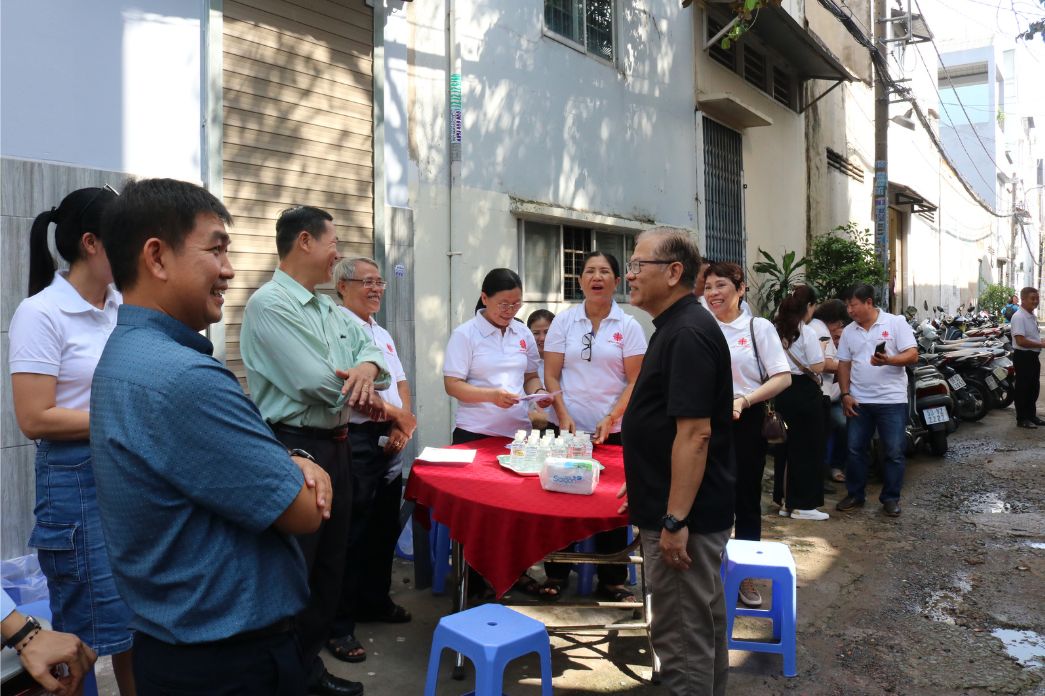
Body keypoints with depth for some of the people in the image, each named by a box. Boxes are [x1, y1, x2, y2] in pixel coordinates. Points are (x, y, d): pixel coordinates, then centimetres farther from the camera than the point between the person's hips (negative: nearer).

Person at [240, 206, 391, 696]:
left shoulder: (329, 307, 13)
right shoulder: (269, 305, -17)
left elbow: (370, 346, 11)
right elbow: (317, 384, -24)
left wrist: (367, 366, -14)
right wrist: (371, 403, -6)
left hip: (336, 448, 10)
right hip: (295, 450, -9)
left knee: (329, 568, 19)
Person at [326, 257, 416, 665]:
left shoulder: (383, 334, 18)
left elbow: (400, 382, 16)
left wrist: (402, 425, -2)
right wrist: (394, 414, -13)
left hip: (390, 442, 9)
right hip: (355, 441, -9)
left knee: (384, 528, 17)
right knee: (351, 535, -2)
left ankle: (374, 601, 34)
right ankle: (339, 627, 9)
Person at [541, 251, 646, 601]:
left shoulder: (628, 326, 1)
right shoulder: (564, 321, 4)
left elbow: (636, 381, -3)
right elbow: (551, 375, 2)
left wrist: (609, 419, -12)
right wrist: (564, 415, -9)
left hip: (613, 430, 0)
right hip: (569, 427, 1)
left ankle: (612, 580, 19)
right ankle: (556, 575, 20)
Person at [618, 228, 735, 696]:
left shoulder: (687, 333, -20)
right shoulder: (678, 327, 12)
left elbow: (695, 434, -25)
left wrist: (675, 521, -24)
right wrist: (642, 484, 23)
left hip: (683, 516, -10)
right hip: (686, 510, 10)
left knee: (683, 638, 2)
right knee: (703, 624, 22)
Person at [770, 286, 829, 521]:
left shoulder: (777, 330, 6)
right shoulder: (807, 333, -13)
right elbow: (817, 367, -14)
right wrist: (821, 349, 2)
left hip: (783, 392, 7)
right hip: (805, 392, -7)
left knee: (785, 446, 14)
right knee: (807, 448, 3)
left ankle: (785, 500, 21)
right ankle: (803, 504, 7)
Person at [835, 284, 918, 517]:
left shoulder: (896, 323, -3)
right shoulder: (848, 331, 9)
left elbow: (912, 356, -9)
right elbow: (844, 365, 11)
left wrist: (888, 360, -27)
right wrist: (845, 394, 1)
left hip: (892, 400, -4)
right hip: (859, 401, 4)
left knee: (894, 452, 2)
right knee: (855, 449, 8)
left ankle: (891, 498, 14)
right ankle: (855, 495, 20)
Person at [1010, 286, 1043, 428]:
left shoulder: (1033, 316, 12)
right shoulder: (1018, 317, -18)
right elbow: (1021, 341, -24)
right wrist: (1041, 344, -19)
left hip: (1033, 356, 9)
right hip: (1023, 356, -9)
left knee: (1034, 387, 16)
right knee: (1022, 388, -2)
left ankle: (1031, 415, 28)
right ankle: (1022, 419, 6)